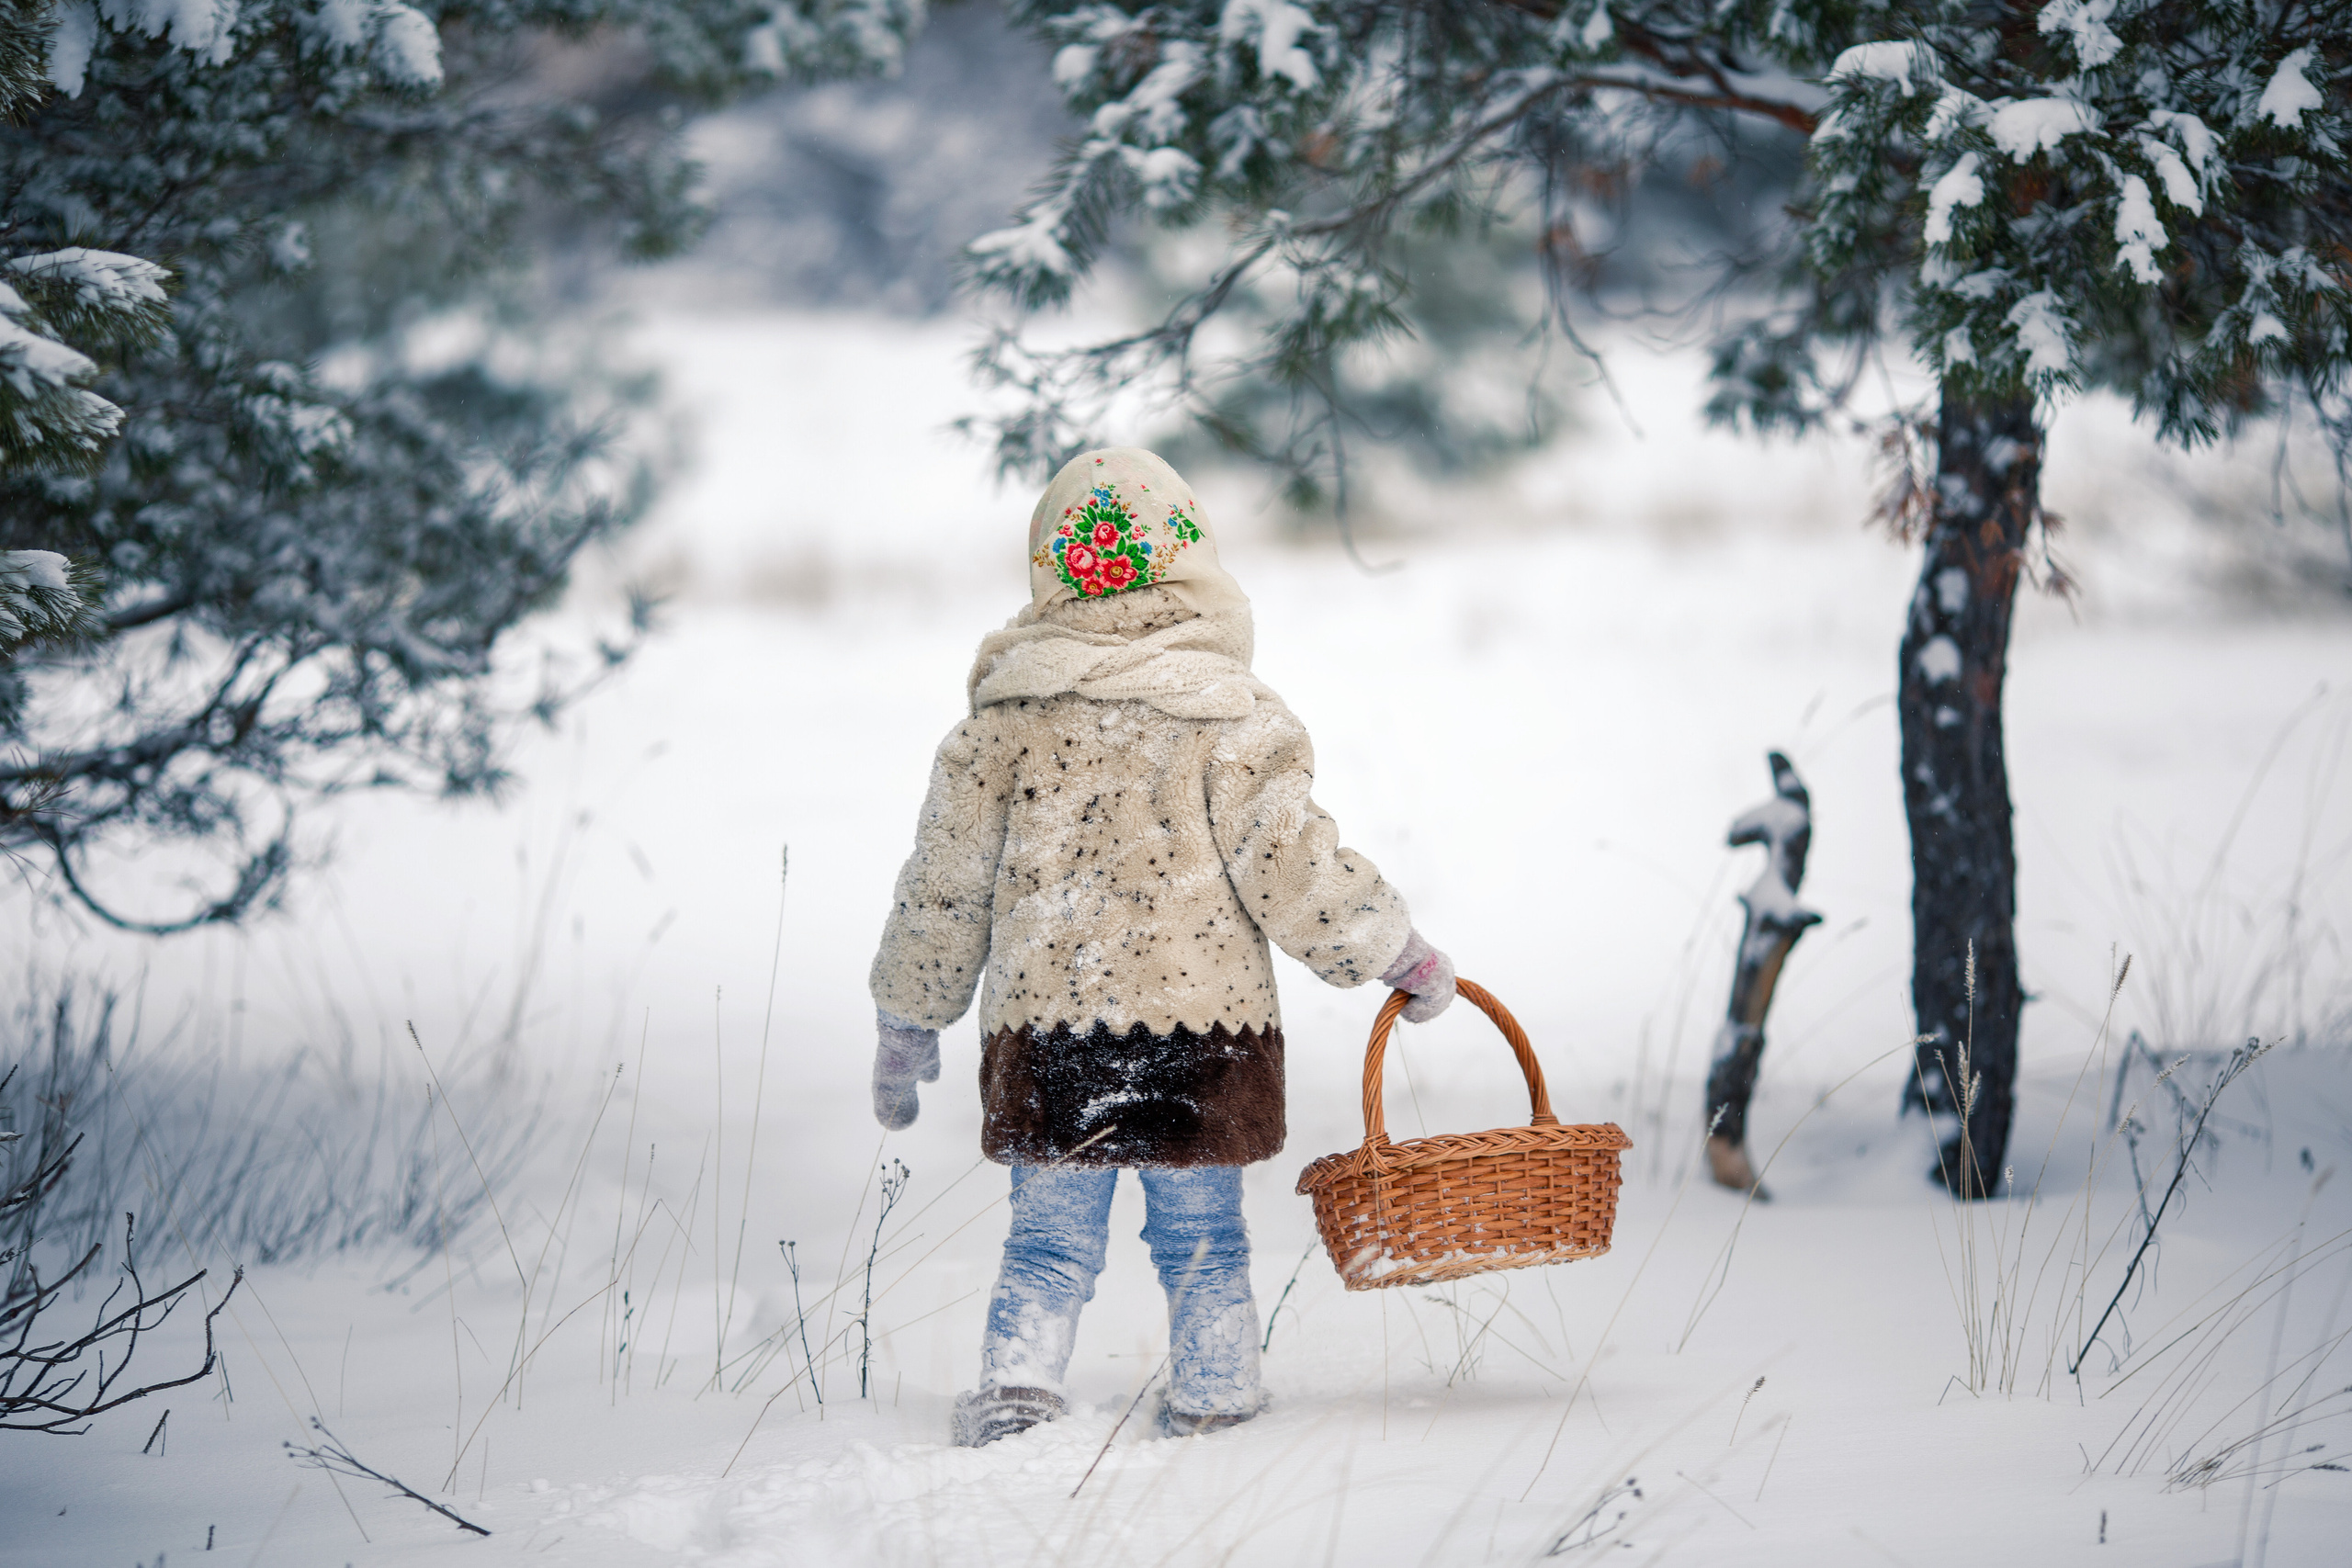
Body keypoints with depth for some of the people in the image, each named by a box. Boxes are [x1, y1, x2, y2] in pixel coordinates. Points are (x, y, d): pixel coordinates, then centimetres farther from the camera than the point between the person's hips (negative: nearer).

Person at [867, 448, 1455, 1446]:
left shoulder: (1002, 718, 3)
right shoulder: (1230, 717, -6)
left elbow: (945, 885, 7)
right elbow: (1291, 870, -9)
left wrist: (908, 1022, 18)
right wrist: (1400, 955, 5)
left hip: (1043, 1026, 2)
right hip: (1202, 1024, -2)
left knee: (1050, 1235, 10)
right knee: (1200, 1233, 13)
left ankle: (1016, 1387, -6)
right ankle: (1211, 1402, 19)